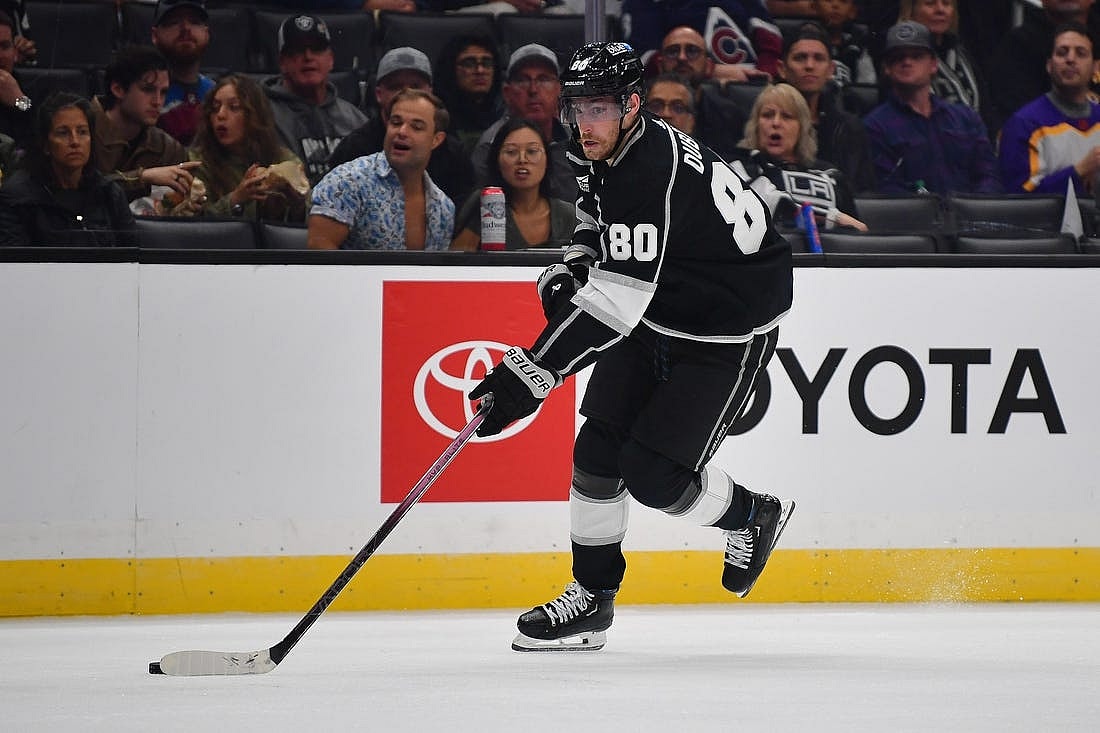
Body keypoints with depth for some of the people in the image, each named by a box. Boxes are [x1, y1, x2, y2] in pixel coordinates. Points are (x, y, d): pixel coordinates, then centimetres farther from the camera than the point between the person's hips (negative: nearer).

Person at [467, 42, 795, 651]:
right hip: (654, 318, 9)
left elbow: (613, 304, -39)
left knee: (655, 474, -12)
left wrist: (530, 376, -40)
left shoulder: (656, 177, -34)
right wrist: (573, 266, -1)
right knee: (598, 450, 1)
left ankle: (752, 515, 17)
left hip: (729, 331, -9)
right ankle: (591, 597, 12)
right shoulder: (599, 153, -5)